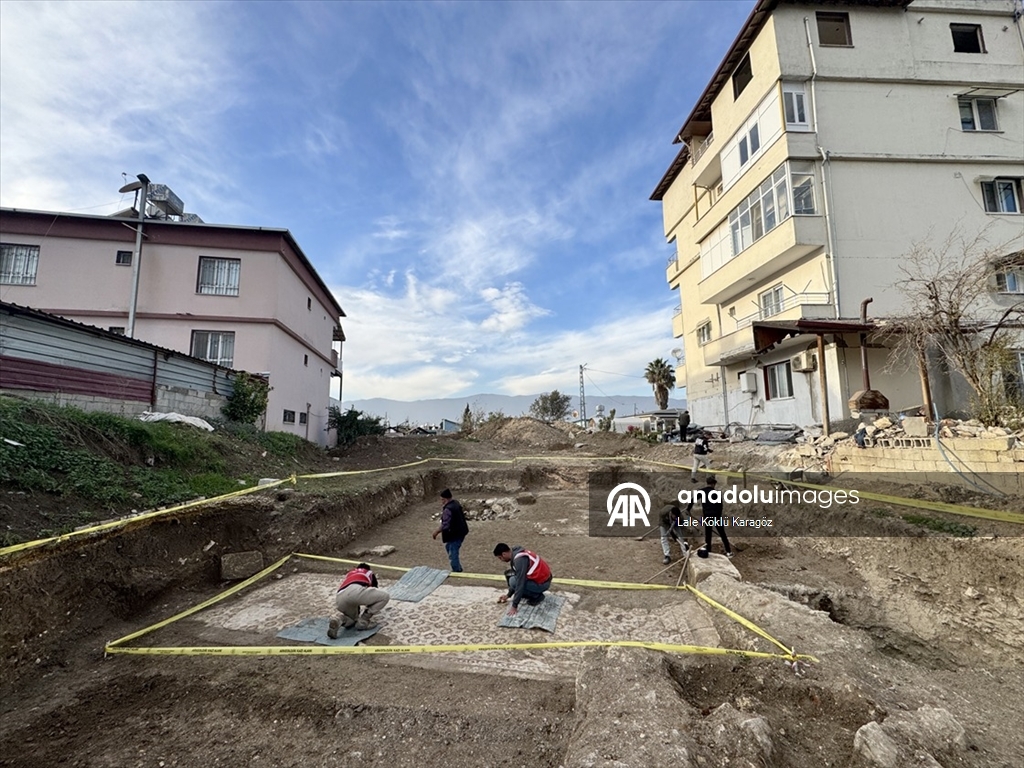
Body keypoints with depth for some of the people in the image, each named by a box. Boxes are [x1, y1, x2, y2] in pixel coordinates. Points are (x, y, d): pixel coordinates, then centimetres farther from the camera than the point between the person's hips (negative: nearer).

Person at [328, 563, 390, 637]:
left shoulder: (349, 574, 44)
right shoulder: (370, 573, 37)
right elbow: (375, 592, 45)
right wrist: (370, 612, 61)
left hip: (340, 599, 5)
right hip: (356, 590, -5)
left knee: (353, 619, 34)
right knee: (385, 596, 14)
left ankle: (339, 621, 1)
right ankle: (363, 620, 8)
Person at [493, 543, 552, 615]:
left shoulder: (519, 559, -25)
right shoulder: (516, 553, 5)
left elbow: (520, 583, -25)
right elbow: (518, 577, 18)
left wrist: (514, 606, -18)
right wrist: (508, 595, 22)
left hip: (542, 583, -9)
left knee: (513, 581, -16)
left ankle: (537, 596, -1)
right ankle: (535, 593, 11)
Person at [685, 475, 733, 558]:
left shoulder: (701, 491, -1)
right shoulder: (717, 493, -1)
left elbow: (692, 500, -7)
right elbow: (720, 507, 3)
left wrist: (688, 509, 3)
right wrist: (719, 516, 15)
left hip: (707, 516, 0)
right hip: (717, 516, 0)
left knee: (708, 535, 11)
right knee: (722, 535, 11)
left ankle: (708, 551, 15)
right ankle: (729, 552, 15)